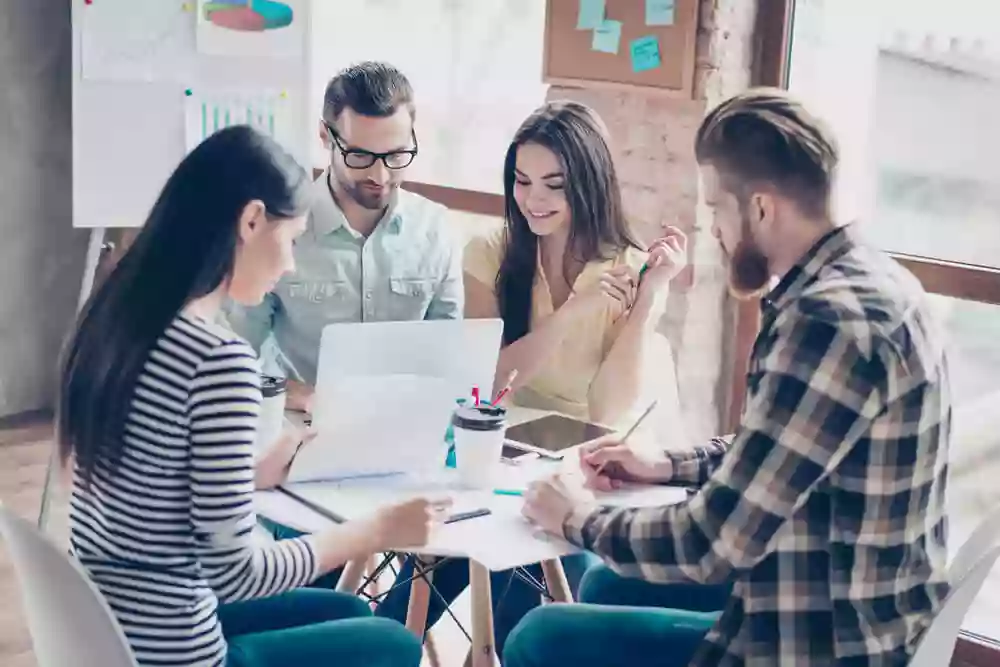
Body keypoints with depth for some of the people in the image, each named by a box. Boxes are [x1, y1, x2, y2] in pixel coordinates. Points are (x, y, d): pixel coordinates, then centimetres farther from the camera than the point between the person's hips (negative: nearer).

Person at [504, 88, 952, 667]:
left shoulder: (831, 321, -28)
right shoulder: (871, 281, 3)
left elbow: (713, 544, -26)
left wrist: (581, 521, -10)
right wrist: (669, 467, 14)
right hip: (860, 617, 10)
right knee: (611, 582, 24)